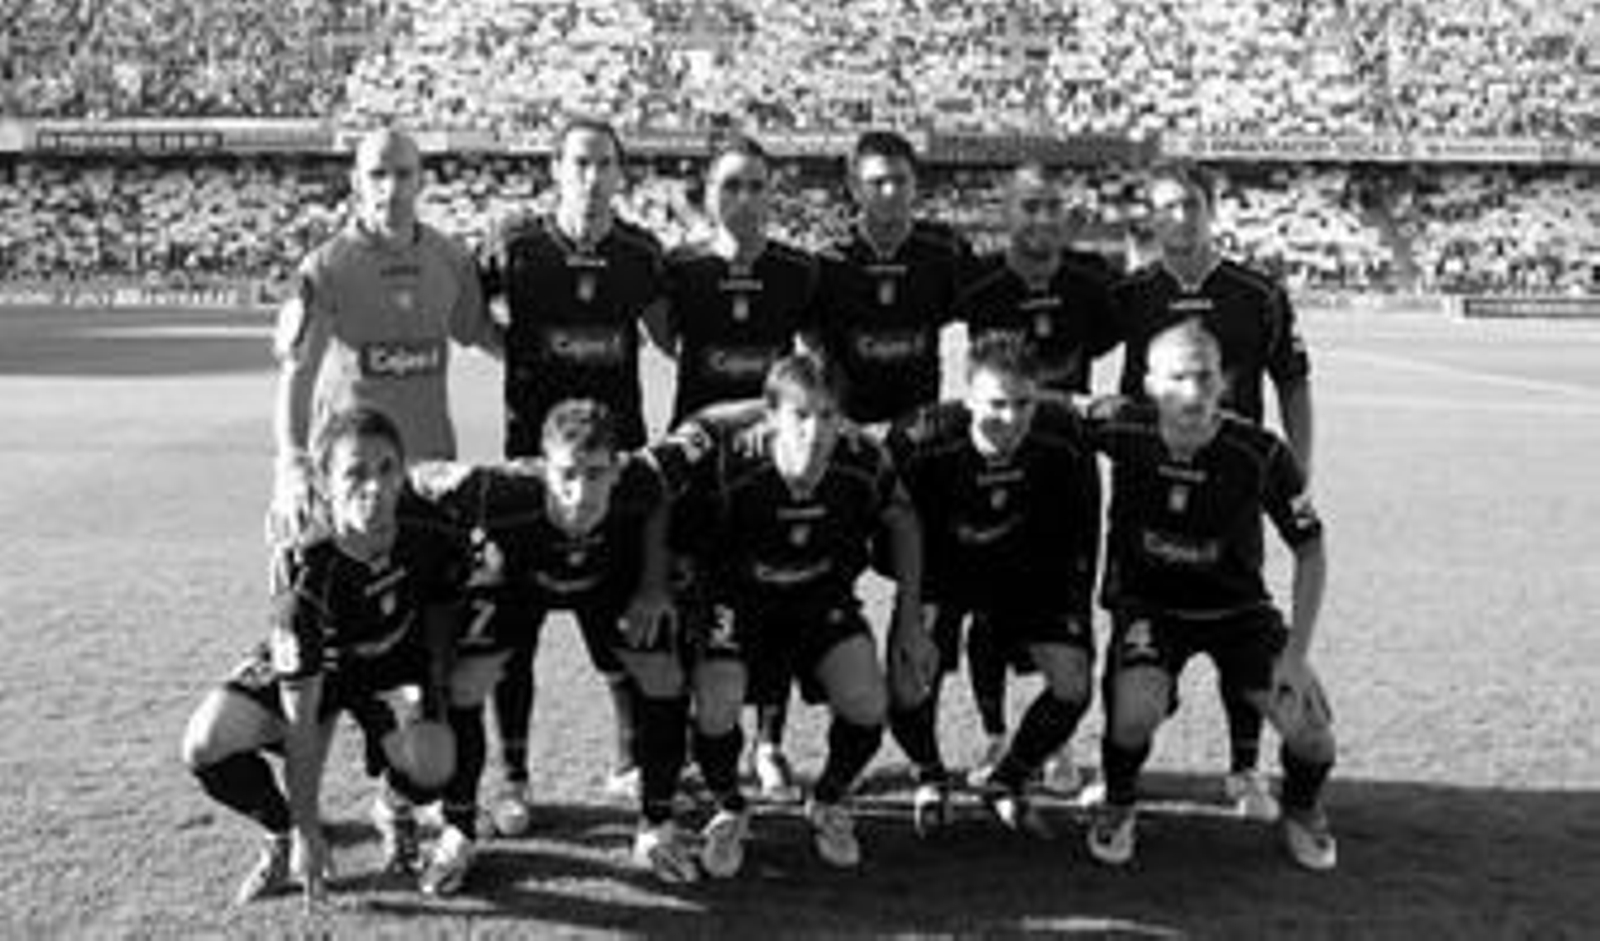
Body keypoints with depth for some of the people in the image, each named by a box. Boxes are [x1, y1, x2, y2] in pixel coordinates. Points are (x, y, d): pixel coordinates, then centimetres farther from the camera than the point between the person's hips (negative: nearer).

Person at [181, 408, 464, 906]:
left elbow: (443, 609, 0)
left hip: (395, 660, 2)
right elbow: (299, 720, -29)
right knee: (205, 747, -23)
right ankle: (284, 837, 6)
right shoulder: (306, 575, -34)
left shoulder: (429, 530, -26)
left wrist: (429, 692, -11)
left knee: (430, 768, -26)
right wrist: (307, 831, -25)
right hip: (308, 665, -1)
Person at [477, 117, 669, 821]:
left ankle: (633, 763, 24)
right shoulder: (515, 244, -4)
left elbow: (670, 334, 17)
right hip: (531, 451, -2)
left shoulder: (641, 253, 3)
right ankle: (512, 778, 14)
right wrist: (521, 352, -4)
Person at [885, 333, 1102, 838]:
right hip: (941, 569, -2)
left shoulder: (1062, 436, -23)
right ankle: (929, 778, 18)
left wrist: (1077, 611, -8)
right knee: (907, 689, -17)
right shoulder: (922, 441, -31)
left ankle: (1007, 782, 17)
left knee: (1075, 685, -11)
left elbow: (1082, 531, -7)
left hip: (1027, 570, 2)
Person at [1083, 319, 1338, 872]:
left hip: (1236, 606, 1)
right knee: (1135, 714, -29)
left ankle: (1301, 812, 23)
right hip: (1148, 602, 0)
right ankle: (1118, 807, 6)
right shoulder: (1123, 430, -19)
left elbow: (1311, 552, -10)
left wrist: (1297, 653, -14)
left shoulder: (1260, 454, -20)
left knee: (1310, 731, -14)